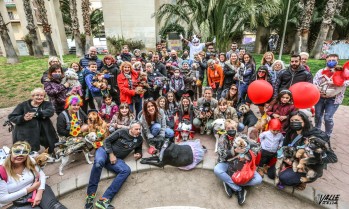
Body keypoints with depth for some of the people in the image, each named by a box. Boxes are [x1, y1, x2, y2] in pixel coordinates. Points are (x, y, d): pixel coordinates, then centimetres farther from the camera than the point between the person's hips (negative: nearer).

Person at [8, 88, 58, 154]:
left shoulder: (47, 104, 3)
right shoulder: (23, 105, 2)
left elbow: (50, 111, -19)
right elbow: (11, 117, 2)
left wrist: (35, 114, -31)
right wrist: (23, 118, -19)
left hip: (43, 135, 1)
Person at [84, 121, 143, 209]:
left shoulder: (139, 139, 5)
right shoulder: (122, 131, -6)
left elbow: (138, 149, 21)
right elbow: (107, 141, -5)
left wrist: (138, 154, -2)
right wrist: (111, 154, -12)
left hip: (116, 159, 3)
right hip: (105, 150, -3)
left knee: (126, 170, -28)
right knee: (99, 161, -39)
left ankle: (104, 199, -34)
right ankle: (90, 195, -24)